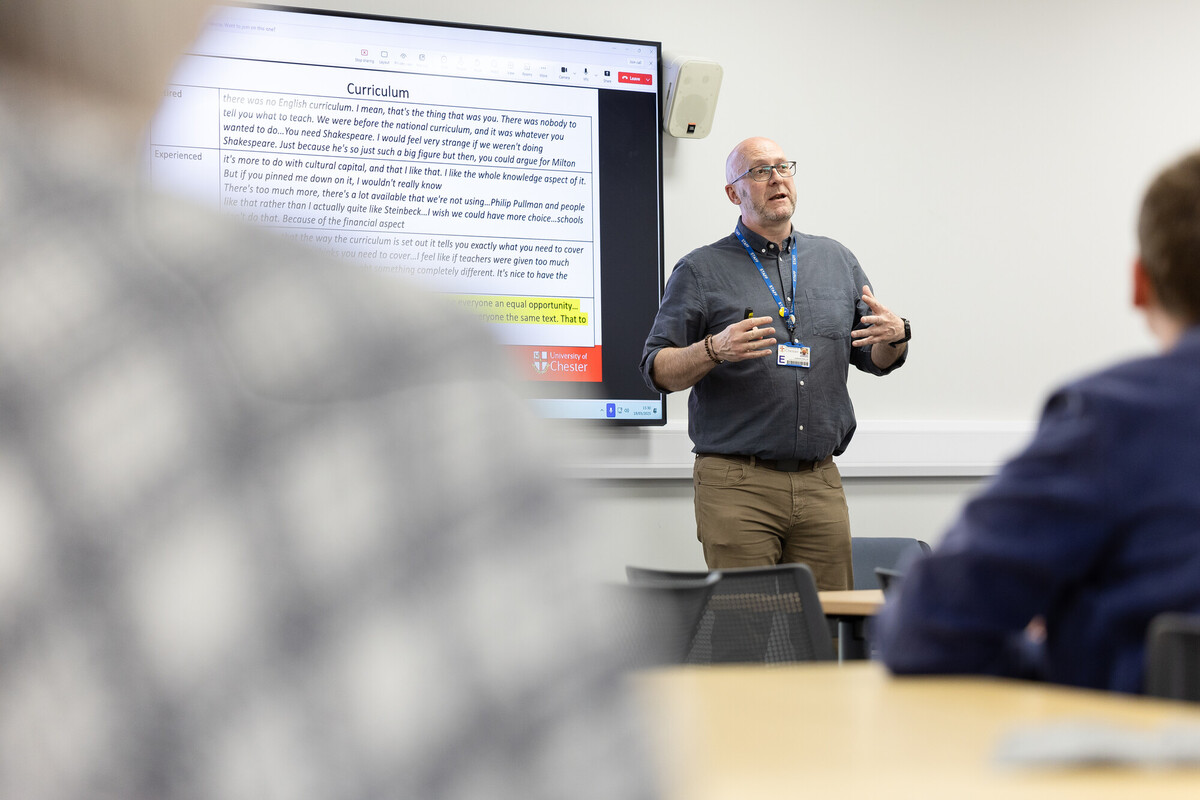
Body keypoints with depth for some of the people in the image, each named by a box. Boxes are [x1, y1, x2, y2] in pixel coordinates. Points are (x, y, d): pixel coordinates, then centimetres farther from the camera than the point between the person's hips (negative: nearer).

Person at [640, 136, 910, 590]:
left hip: (821, 484, 4)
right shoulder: (701, 271, 4)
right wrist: (714, 350, -20)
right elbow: (657, 371, -2)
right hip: (736, 485, -4)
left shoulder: (837, 262, 16)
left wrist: (895, 336, -4)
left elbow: (875, 360, 19)